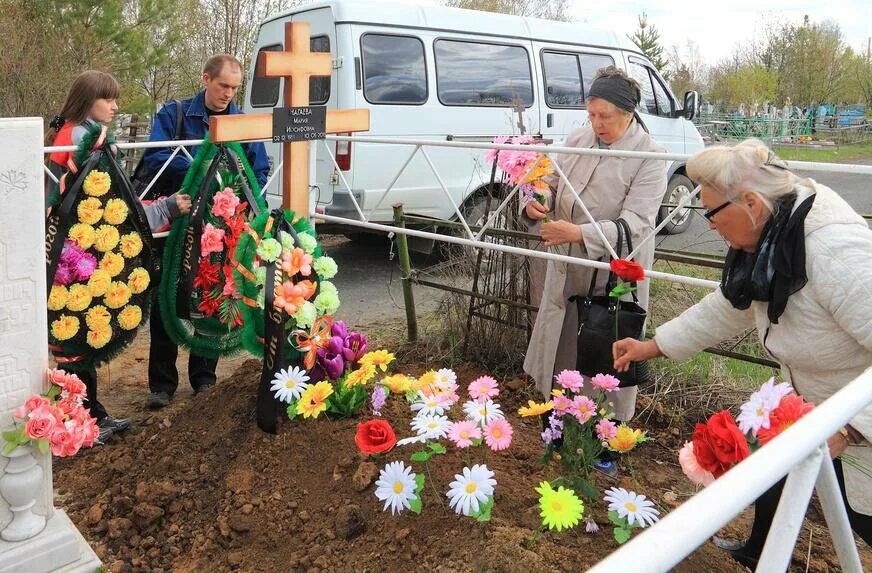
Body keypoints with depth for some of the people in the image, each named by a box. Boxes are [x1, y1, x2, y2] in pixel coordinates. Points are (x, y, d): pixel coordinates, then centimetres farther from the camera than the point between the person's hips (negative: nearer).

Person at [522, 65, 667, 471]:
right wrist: (535, 206, -10)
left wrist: (578, 233, -34)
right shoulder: (577, 140, 3)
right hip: (567, 270, 5)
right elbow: (553, 187, 14)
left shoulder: (649, 157, -12)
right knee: (560, 347, 15)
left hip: (614, 278, -5)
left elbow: (635, 223, -22)